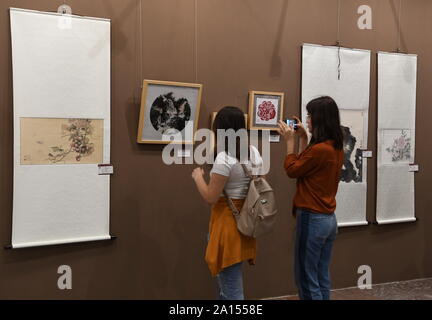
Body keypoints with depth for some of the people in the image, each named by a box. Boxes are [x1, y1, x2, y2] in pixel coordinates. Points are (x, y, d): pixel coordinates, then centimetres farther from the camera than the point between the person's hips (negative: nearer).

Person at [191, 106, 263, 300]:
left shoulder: (224, 158, -20)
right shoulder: (254, 152, 5)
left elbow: (210, 198, -17)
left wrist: (198, 177, -1)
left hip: (228, 222, -8)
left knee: (231, 289, 3)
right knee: (226, 280, 24)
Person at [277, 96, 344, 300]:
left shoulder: (319, 149, -20)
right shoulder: (336, 147, 7)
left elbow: (292, 170, -7)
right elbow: (304, 165, 16)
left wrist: (290, 141, -1)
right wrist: (302, 138, 15)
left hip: (312, 219, -9)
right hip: (329, 218, 9)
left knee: (306, 279, 2)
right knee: (322, 278, 16)